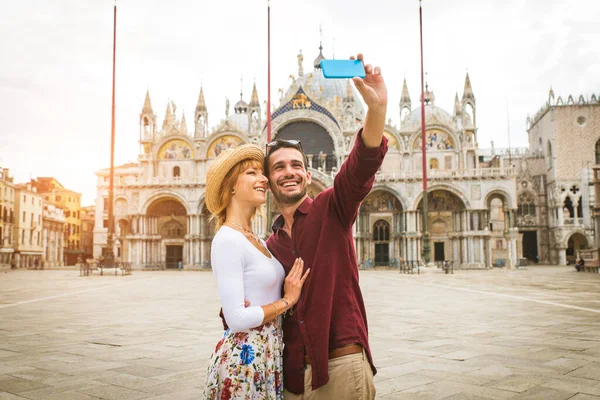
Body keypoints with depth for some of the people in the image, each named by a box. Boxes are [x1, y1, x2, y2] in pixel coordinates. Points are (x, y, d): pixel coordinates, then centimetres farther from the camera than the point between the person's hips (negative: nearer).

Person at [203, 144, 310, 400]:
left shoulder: (257, 241, 9)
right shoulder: (227, 240, -17)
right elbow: (236, 319, -22)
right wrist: (288, 300, -11)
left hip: (269, 355, 8)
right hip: (243, 358, -8)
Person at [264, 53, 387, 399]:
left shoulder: (331, 209, -3)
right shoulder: (272, 245, 12)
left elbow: (363, 165, -21)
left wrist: (377, 106, -37)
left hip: (342, 363, -5)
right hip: (292, 372, 5)